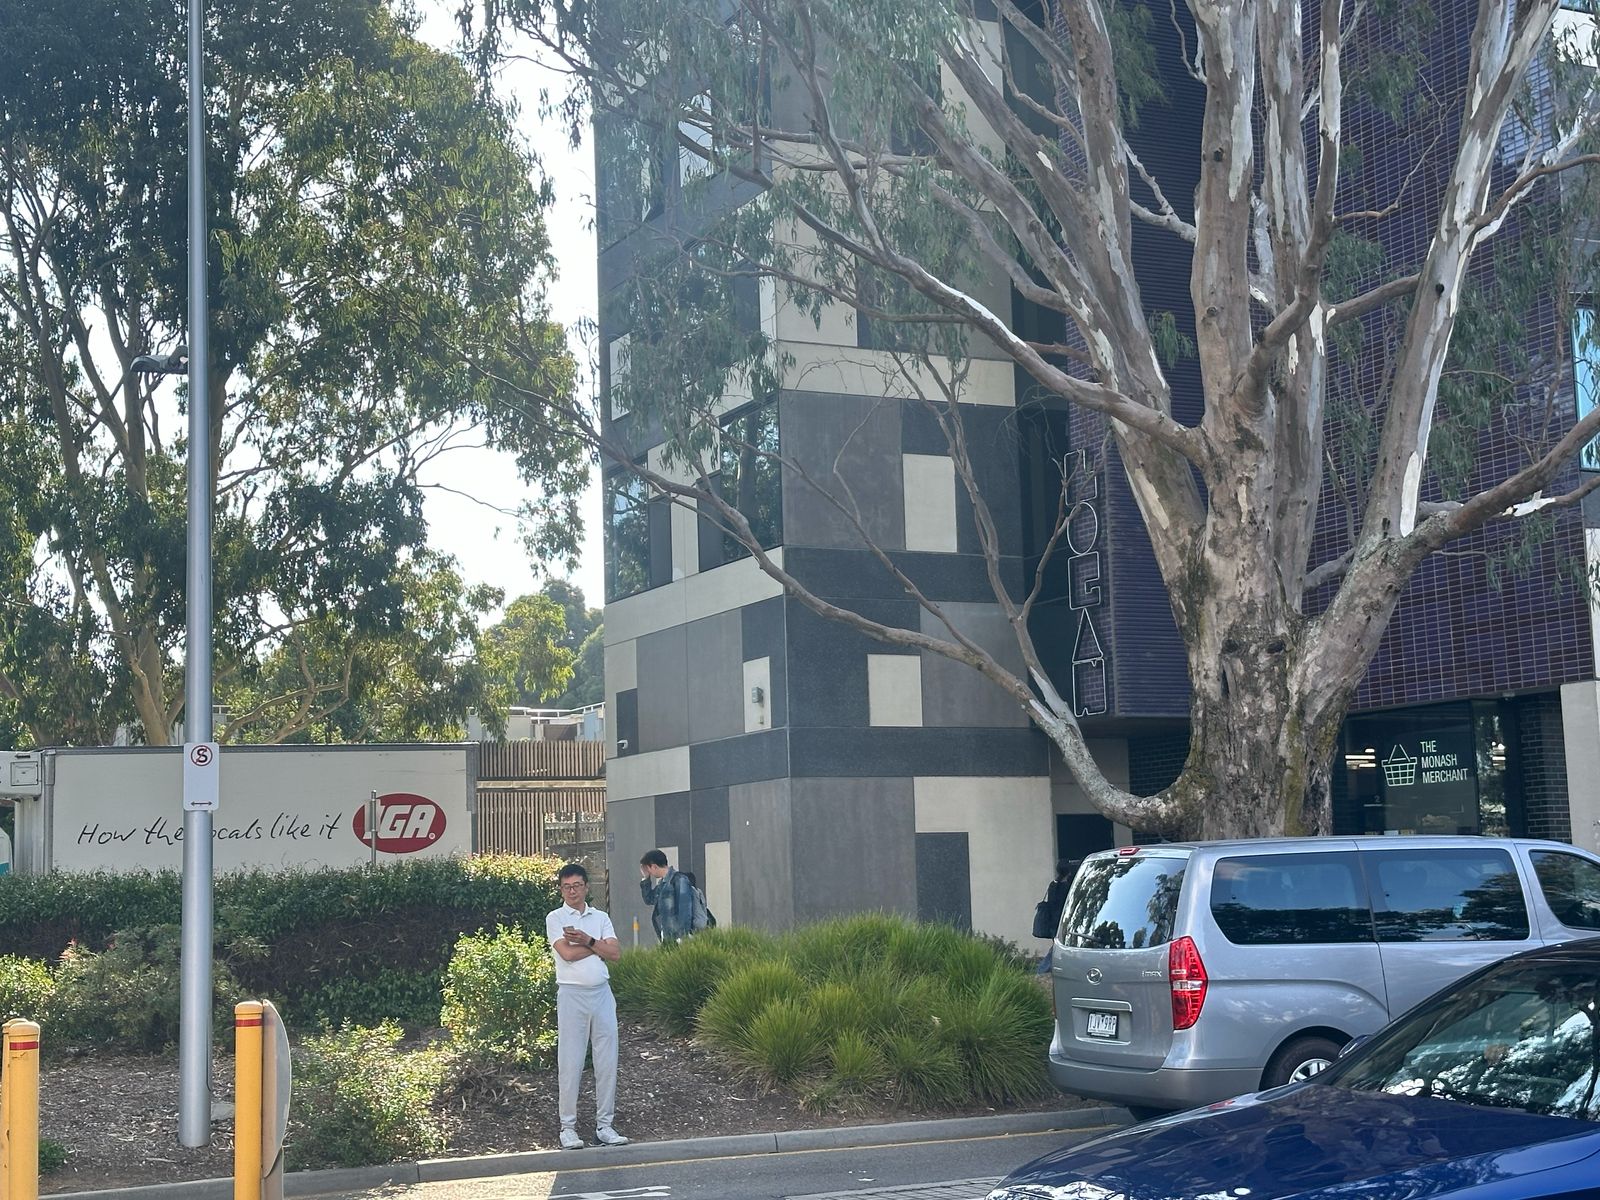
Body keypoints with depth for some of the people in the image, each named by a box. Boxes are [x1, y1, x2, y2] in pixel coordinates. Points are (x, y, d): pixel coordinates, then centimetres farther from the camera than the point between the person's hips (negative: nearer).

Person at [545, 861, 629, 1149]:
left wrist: (587, 941, -10)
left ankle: (604, 1125, 10)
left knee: (607, 1061, 3)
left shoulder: (600, 917, 12)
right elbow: (567, 953, -14)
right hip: (572, 995, -4)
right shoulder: (555, 918, 1)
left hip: (602, 993, 4)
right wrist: (599, 945, -3)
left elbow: (615, 953, 0)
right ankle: (568, 1127, 4)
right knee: (570, 1063, -2)